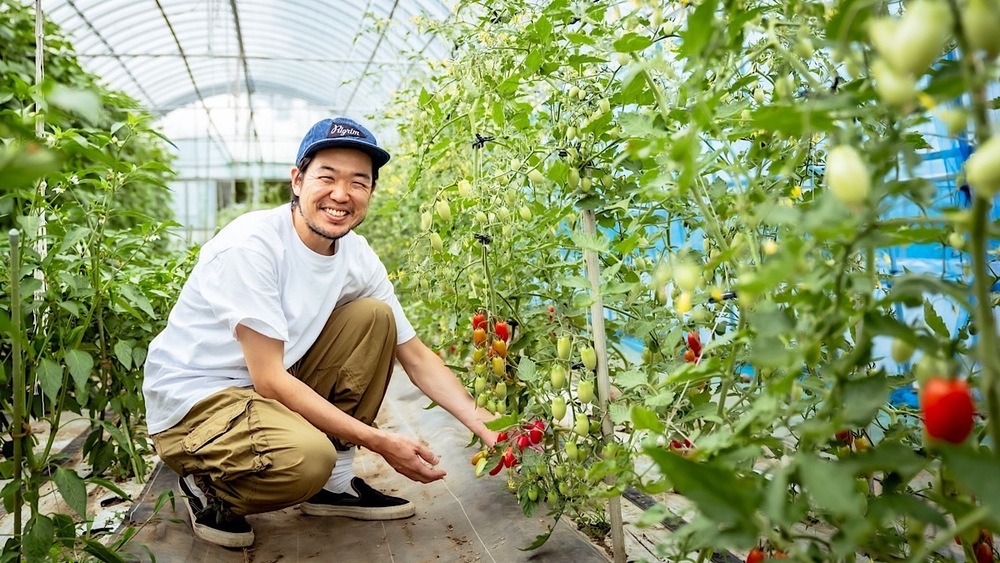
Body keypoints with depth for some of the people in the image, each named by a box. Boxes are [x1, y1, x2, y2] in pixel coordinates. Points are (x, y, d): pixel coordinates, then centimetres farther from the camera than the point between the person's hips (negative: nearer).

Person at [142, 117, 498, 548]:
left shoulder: (357, 257, -4)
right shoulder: (253, 245, -23)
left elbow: (416, 357, 0)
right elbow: (269, 378, -25)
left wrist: (482, 424, -13)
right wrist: (380, 442, -25)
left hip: (270, 390, 7)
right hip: (191, 400, -7)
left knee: (375, 316, -6)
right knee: (307, 456, -34)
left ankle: (335, 483, 1)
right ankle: (208, 488, 1)